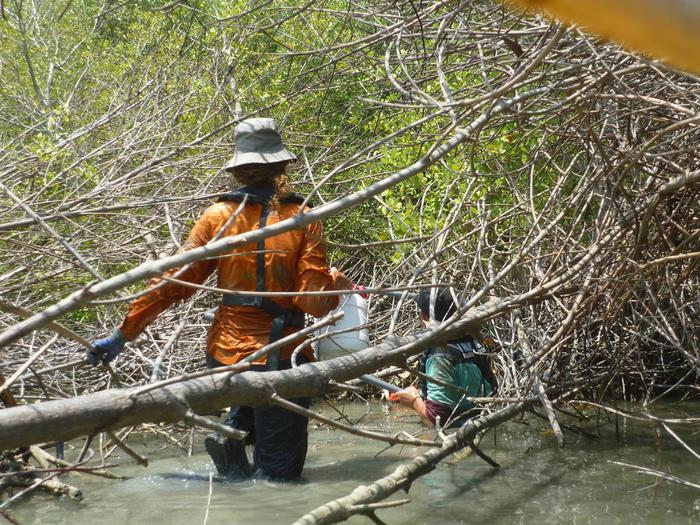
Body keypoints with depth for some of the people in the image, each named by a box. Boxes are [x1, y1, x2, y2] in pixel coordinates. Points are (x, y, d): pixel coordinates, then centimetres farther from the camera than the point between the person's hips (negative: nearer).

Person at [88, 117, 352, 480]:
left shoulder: (218, 217, -2)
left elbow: (173, 282, -5)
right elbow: (315, 301, -11)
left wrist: (123, 334, -1)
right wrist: (340, 282, 10)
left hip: (225, 355, 3)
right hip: (279, 356, -3)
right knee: (280, 473, 9)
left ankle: (233, 435, 7)